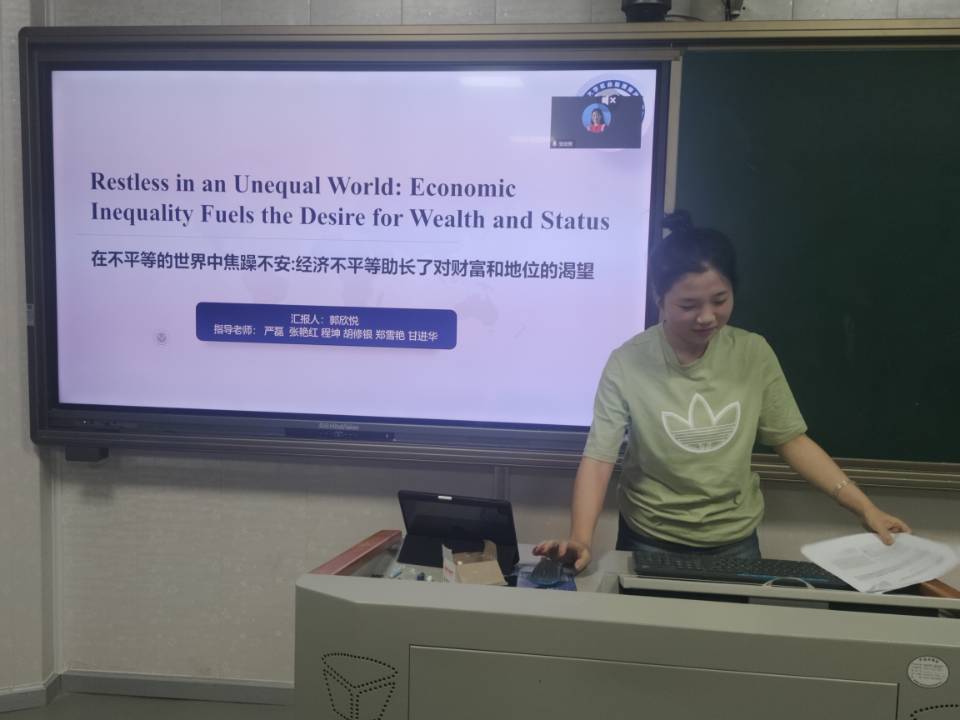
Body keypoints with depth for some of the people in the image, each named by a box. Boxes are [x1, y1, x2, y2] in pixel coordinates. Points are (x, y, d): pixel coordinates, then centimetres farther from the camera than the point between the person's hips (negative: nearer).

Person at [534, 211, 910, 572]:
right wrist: (581, 538, -35)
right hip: (650, 542, -2)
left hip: (736, 542, 2)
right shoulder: (628, 363, -16)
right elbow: (598, 457, -20)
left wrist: (865, 508, -7)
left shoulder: (754, 354, -8)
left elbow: (792, 441, 0)